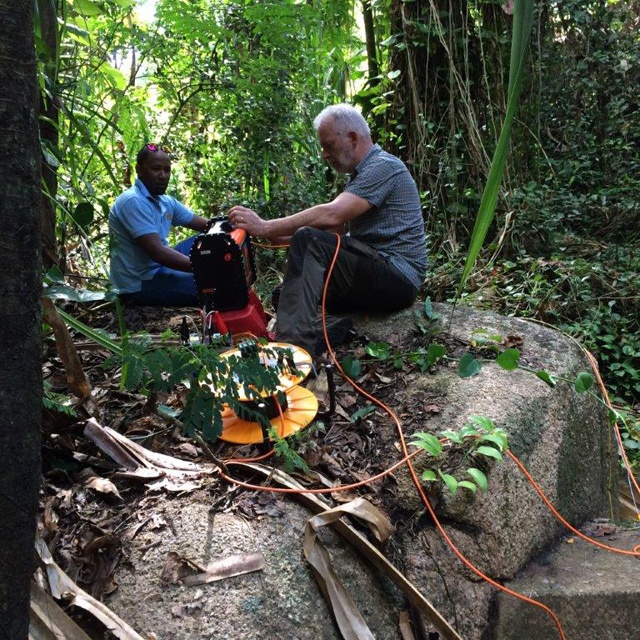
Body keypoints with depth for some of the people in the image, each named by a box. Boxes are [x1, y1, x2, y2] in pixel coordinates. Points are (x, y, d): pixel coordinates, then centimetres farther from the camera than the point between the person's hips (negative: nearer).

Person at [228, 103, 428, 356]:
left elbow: (331, 216, -24)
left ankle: (294, 346, -32)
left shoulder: (383, 167, -11)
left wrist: (266, 227, -22)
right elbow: (335, 229, 11)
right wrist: (272, 232, 0)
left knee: (308, 241, -26)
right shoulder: (362, 174, 20)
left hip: (398, 279, -10)